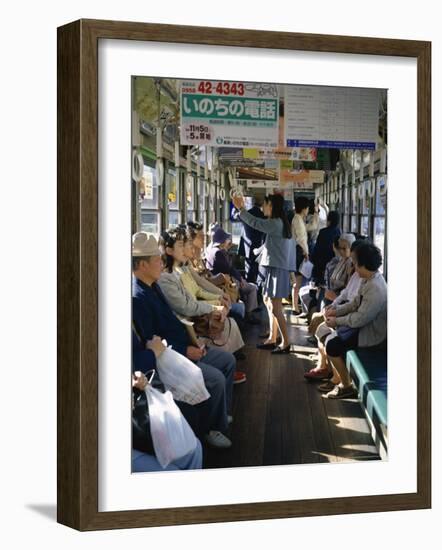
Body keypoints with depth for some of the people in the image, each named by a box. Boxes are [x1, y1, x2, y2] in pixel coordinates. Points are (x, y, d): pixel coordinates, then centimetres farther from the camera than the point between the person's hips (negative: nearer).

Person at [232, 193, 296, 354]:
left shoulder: (276, 223, -15)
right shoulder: (279, 223, 16)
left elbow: (256, 223, -20)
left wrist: (240, 208, -14)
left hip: (277, 269, -10)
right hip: (274, 267, 10)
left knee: (275, 306, -8)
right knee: (268, 301, 16)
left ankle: (285, 342, -5)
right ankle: (272, 339, 21)